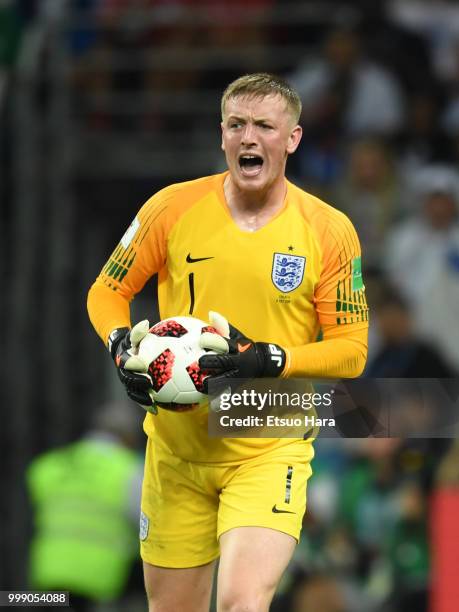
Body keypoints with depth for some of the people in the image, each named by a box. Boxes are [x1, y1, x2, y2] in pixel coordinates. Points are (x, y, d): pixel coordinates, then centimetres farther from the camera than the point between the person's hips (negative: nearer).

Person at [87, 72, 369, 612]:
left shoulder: (329, 231, -6)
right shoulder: (174, 208, -3)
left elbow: (351, 350, -4)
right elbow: (107, 292, 8)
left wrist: (271, 360, -19)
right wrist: (122, 344, -13)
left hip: (271, 451, -2)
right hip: (176, 448, 2)